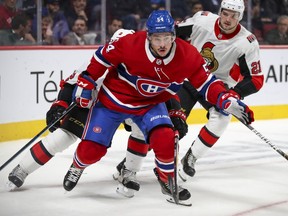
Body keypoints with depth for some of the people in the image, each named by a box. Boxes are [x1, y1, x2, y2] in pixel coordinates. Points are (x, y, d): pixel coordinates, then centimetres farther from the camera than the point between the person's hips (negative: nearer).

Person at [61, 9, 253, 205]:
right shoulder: (130, 44, -31)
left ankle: (169, 182, 4)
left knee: (165, 138, -24)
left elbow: (206, 83, -15)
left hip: (150, 104, 2)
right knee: (92, 150, -4)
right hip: (112, 99, -1)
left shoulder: (187, 55, -23)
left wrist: (228, 101, -29)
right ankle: (77, 167, 35)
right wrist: (86, 84, -9)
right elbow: (102, 57, -14)